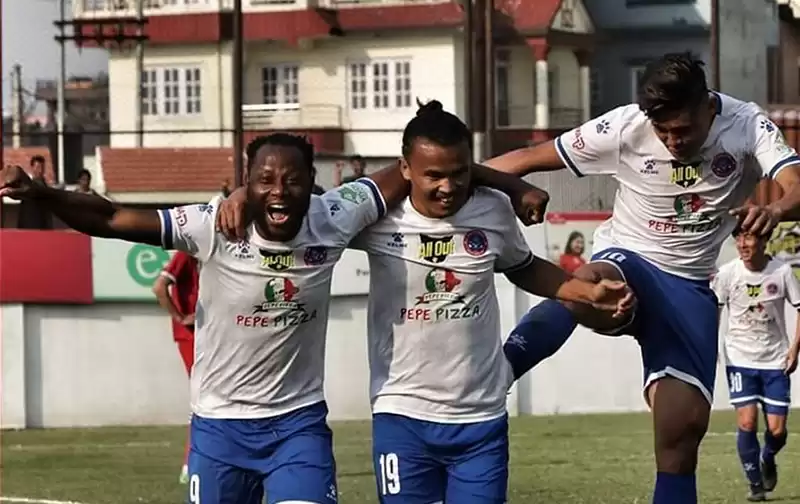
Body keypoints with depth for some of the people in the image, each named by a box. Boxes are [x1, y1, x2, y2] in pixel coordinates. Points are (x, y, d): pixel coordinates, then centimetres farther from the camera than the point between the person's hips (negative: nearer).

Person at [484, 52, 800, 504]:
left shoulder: (747, 126, -13)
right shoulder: (624, 128, -14)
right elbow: (527, 159, -6)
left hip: (690, 287, 2)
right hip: (627, 261, -2)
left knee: (684, 426, -8)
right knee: (590, 287, -41)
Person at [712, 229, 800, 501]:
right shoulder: (727, 273, -7)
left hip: (775, 361, 0)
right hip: (740, 359, 0)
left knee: (777, 430, -2)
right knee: (747, 422, -12)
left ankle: (767, 458, 34)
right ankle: (755, 484, 7)